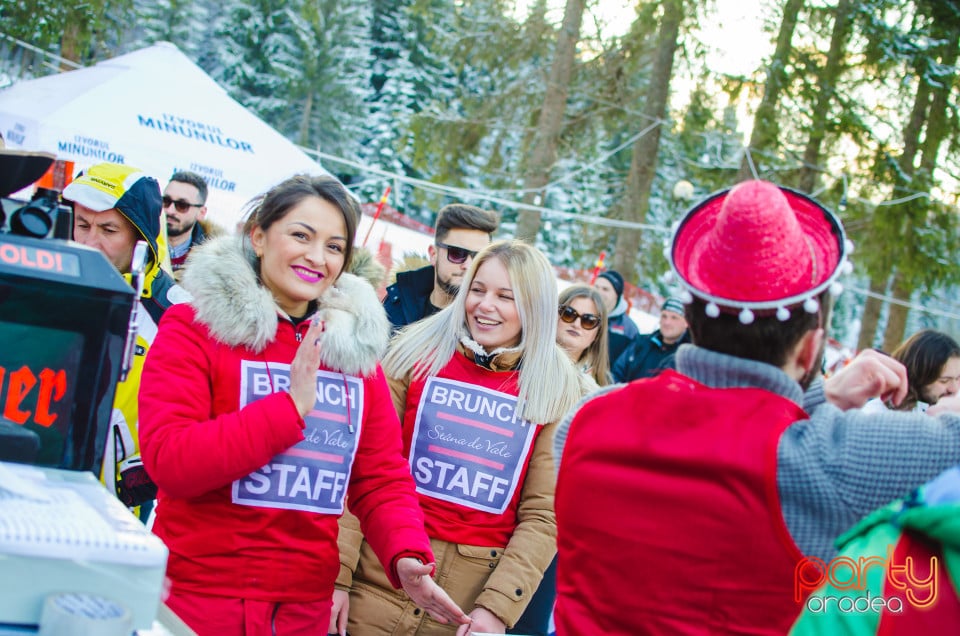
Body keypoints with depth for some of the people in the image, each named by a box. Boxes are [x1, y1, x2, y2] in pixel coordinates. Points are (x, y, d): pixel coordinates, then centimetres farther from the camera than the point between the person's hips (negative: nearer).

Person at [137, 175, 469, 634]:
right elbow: (169, 461, -18)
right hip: (194, 597, -4)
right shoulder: (195, 327, -6)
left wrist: (407, 556, -14)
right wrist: (290, 405, -22)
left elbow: (382, 477, 4)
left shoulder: (356, 348, 7)